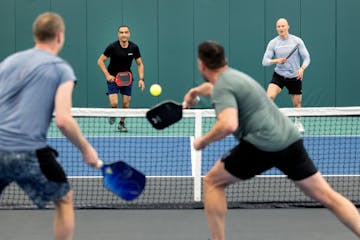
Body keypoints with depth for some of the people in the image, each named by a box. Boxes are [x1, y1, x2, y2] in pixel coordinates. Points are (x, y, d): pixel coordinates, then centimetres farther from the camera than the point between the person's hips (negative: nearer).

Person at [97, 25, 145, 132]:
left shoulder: (134, 47, -6)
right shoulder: (112, 47, -15)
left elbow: (140, 64, 3)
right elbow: (100, 61, -8)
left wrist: (141, 79, -9)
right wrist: (107, 75, -18)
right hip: (113, 77, -3)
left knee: (126, 103, -2)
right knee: (114, 103, -15)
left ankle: (122, 123, 22)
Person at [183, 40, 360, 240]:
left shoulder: (222, 88, -4)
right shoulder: (233, 75, 22)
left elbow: (229, 125, -23)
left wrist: (203, 141, -8)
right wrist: (195, 91, 57)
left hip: (262, 145, -8)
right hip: (291, 139, 8)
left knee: (213, 182, 11)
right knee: (328, 196, 8)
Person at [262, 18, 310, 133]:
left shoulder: (297, 41, -5)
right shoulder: (273, 43, -4)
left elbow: (306, 58, -4)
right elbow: (265, 61, -7)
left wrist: (302, 68, -23)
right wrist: (276, 61, -26)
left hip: (295, 77, 0)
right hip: (279, 75, 0)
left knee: (297, 103, 10)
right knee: (269, 97, -24)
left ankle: (298, 122, 39)